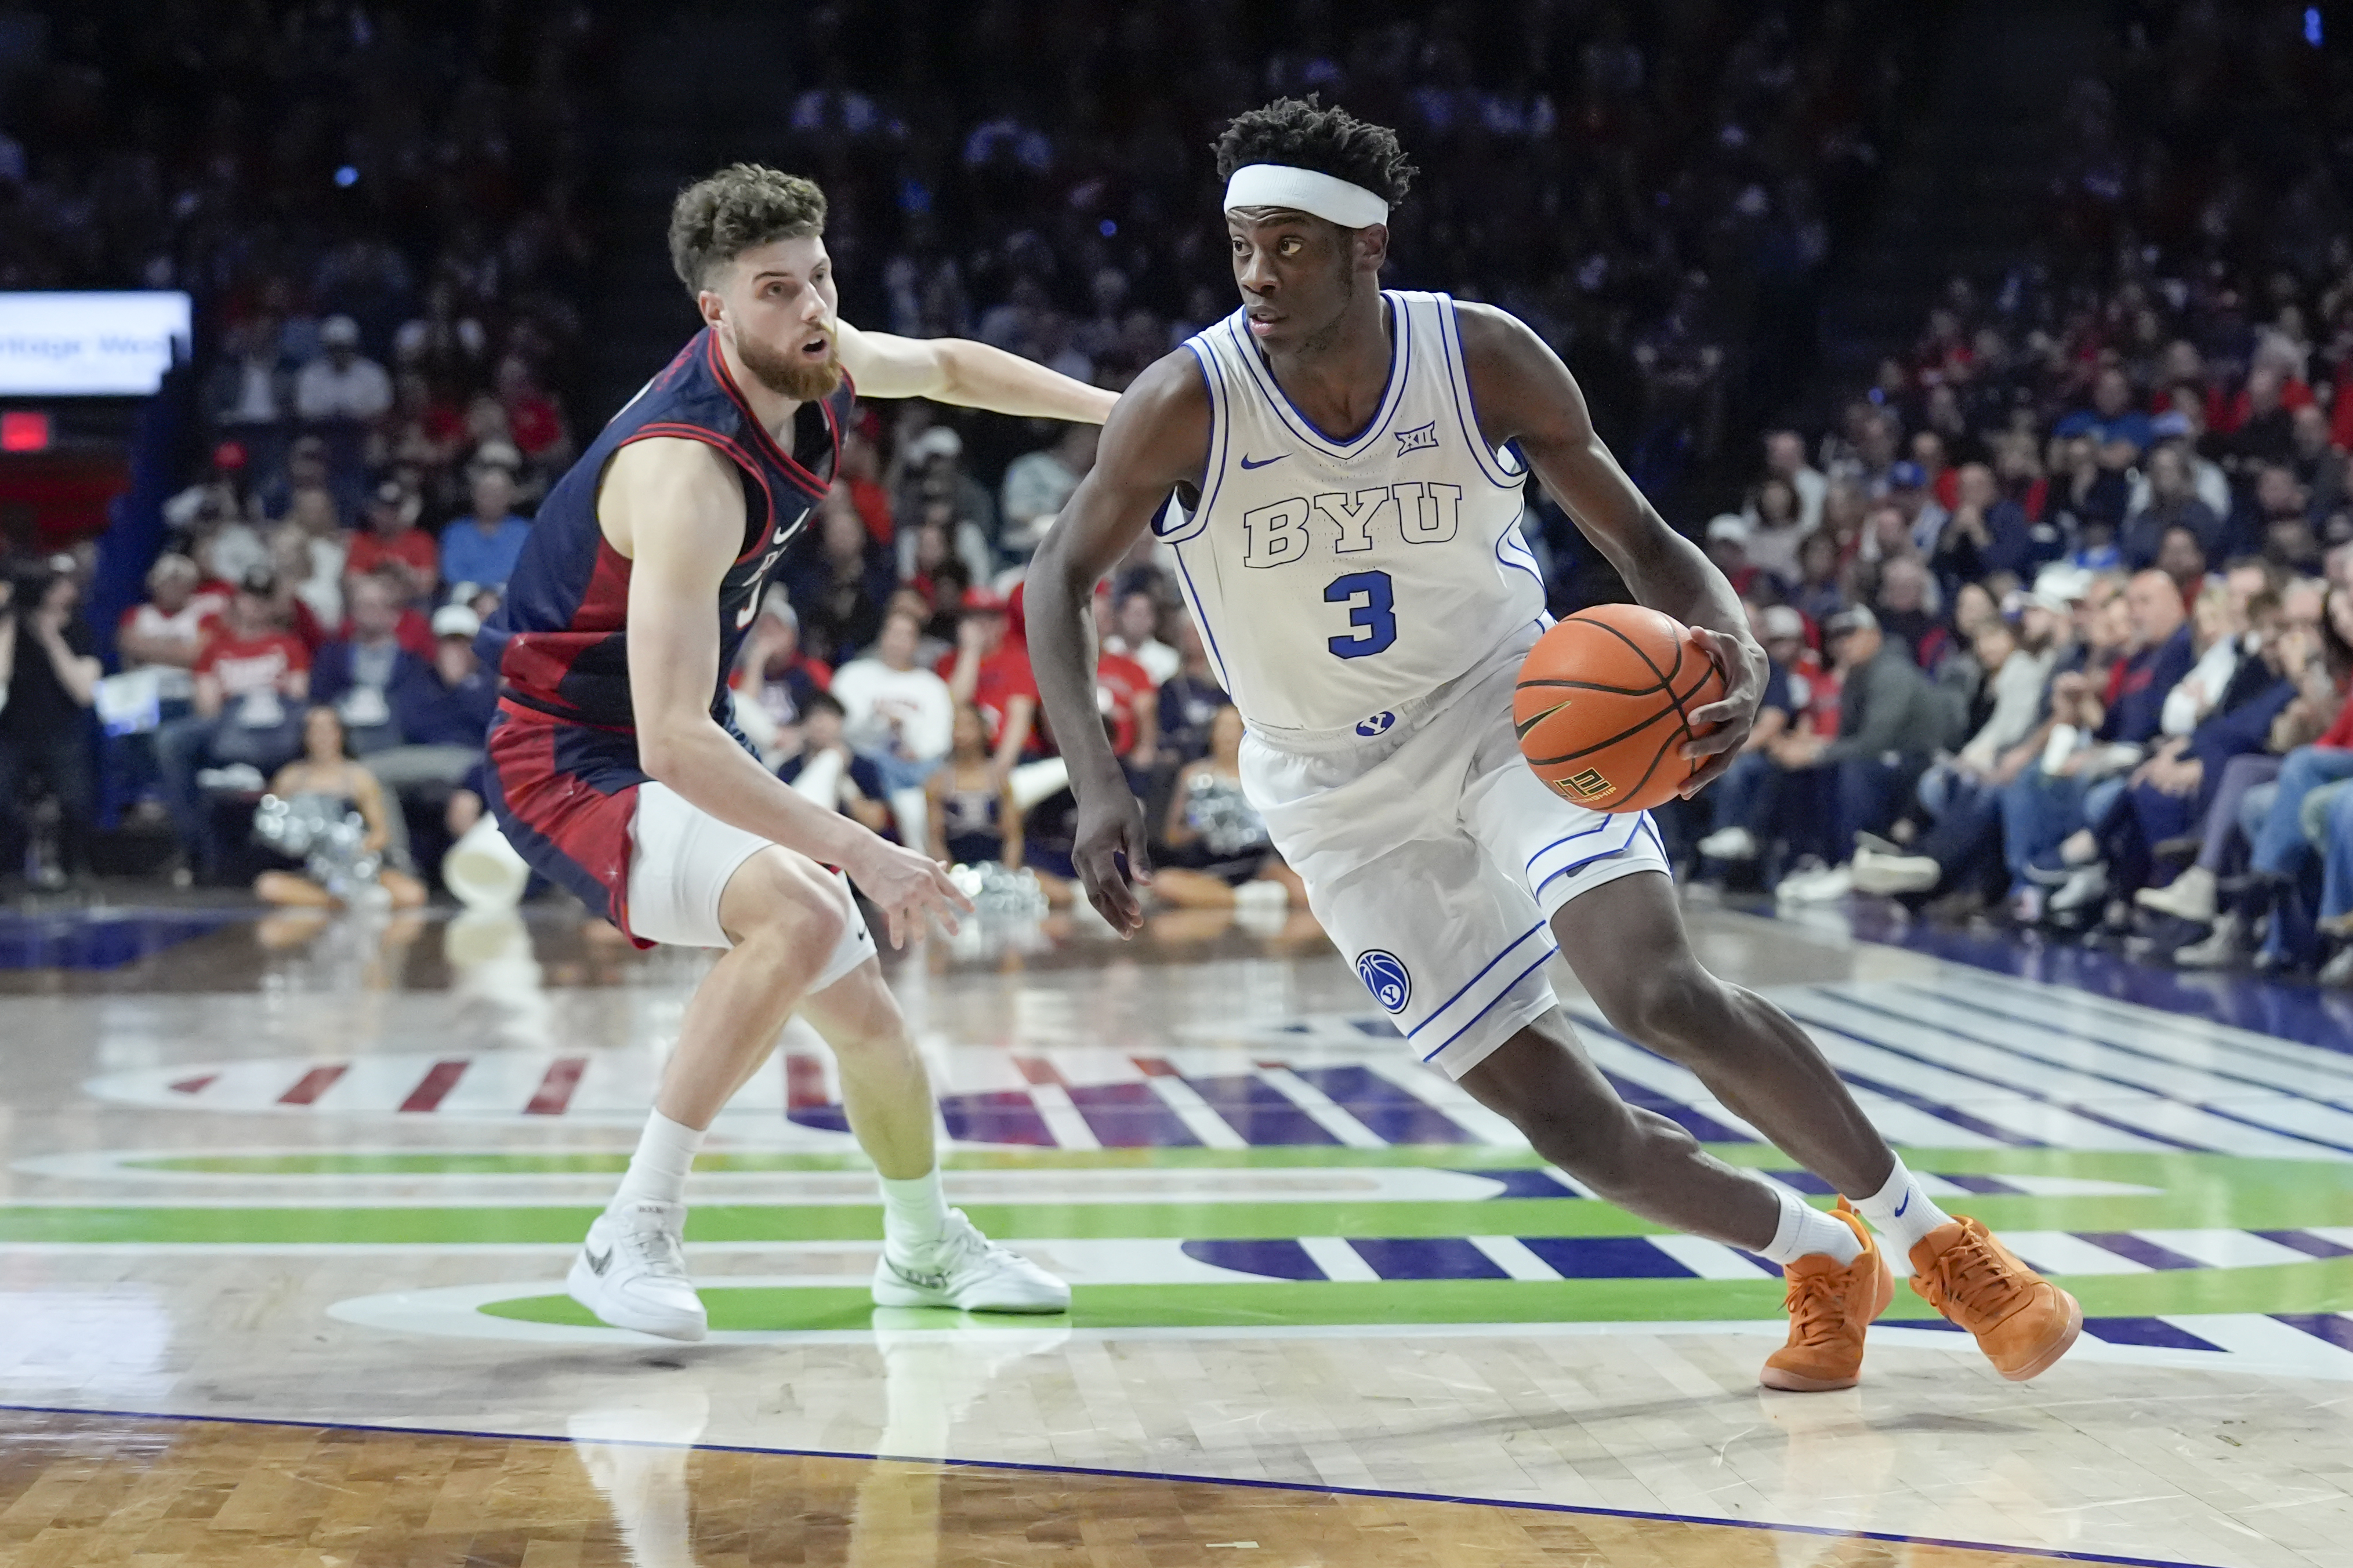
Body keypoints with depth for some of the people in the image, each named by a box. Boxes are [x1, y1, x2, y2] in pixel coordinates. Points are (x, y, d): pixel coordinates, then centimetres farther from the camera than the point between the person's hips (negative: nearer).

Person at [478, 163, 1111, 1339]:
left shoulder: (811, 362, -7)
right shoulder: (688, 472, -33)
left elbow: (945, 367, 19)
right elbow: (674, 742, -38)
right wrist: (866, 854, -37)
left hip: (687, 757, 9)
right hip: (573, 763, -9)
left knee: (860, 1010, 15)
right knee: (802, 917, -34)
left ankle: (926, 1248, 44)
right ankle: (633, 1236, -25)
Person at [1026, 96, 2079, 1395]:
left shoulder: (1487, 362, -18)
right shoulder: (1187, 404, -20)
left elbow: (1638, 539, -8)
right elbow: (1062, 574, -7)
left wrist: (1736, 655, -30)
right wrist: (1096, 785, -21)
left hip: (1507, 707, -1)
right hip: (1341, 789, 1)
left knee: (1662, 994, -25)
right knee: (1562, 1118, -4)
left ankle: (1931, 1239, -6)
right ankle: (1821, 1263, 21)